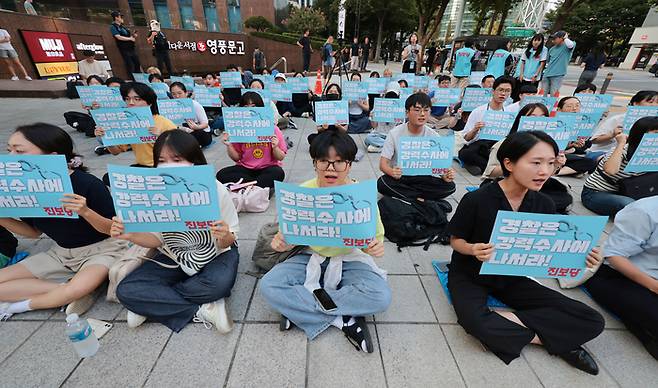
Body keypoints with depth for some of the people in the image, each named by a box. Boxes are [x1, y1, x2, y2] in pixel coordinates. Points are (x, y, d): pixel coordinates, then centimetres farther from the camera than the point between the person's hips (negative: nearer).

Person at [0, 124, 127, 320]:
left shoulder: (87, 184, -24)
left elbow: (113, 229, -17)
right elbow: (34, 232, 11)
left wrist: (85, 212, -34)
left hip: (101, 250, -6)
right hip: (61, 252, 7)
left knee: (77, 289, -32)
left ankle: (16, 305, -1)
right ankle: (63, 289, -6)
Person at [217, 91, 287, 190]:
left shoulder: (272, 128, -7)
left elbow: (281, 157, -3)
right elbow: (237, 158, 6)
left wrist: (275, 147, -23)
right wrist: (229, 145, -11)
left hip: (267, 168, -2)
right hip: (245, 168, 3)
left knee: (278, 173, -35)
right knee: (222, 175, -22)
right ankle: (264, 185, -18)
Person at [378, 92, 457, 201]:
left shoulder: (433, 136, -4)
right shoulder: (395, 133, -12)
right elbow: (383, 164, -15)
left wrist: (445, 175, -27)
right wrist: (392, 172, -39)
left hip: (422, 178, 3)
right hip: (399, 178, -2)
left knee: (449, 186, -20)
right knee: (382, 183, -34)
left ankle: (403, 194, -14)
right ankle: (420, 200, -16)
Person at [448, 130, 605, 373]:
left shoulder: (544, 205, -5)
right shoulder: (476, 200, -22)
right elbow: (455, 240, -11)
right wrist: (473, 249, -32)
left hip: (511, 277, 5)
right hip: (470, 275, -4)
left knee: (591, 321, -6)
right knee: (478, 324, -32)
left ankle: (509, 319, -8)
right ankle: (557, 340, -6)